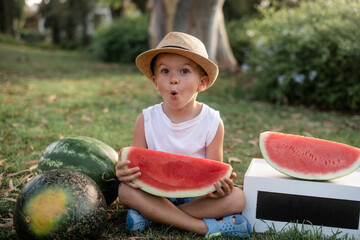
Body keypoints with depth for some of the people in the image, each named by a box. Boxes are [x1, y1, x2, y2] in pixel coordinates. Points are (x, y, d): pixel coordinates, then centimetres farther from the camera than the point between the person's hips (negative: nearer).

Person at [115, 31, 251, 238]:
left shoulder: (213, 122, -8)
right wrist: (124, 171, -28)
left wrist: (221, 184, -32)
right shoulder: (146, 120, -5)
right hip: (156, 194, 0)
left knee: (236, 198, -25)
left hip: (197, 195, 0)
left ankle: (151, 216, -23)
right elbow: (137, 163, -3)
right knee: (126, 190, -27)